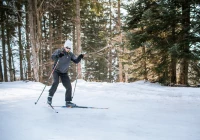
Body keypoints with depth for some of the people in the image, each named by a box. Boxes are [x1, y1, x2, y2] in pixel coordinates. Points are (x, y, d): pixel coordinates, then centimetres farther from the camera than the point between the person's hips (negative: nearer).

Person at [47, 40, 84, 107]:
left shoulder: (70, 54, 0)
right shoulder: (58, 51, -9)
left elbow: (76, 61, -7)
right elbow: (52, 57, -23)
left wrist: (80, 57, -26)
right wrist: (58, 55, -42)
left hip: (64, 73, 4)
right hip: (56, 71, -4)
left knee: (69, 87, -2)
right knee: (56, 82, -28)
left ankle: (68, 101, 9)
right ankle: (50, 96, -14)